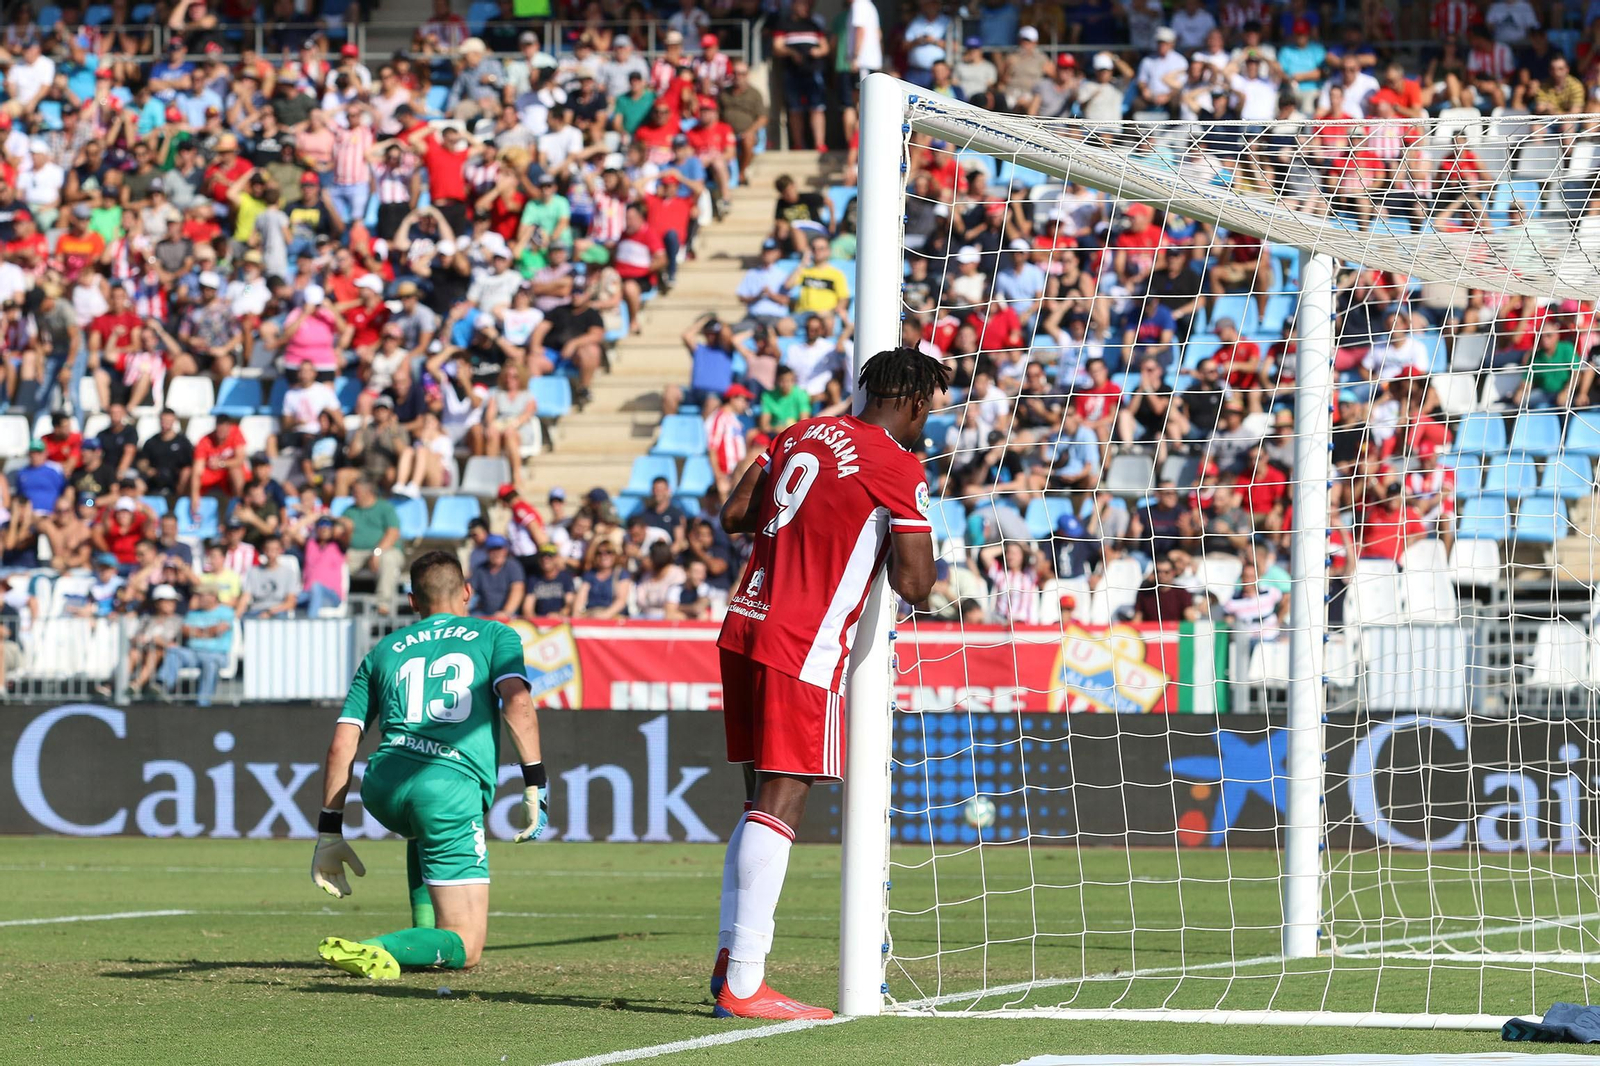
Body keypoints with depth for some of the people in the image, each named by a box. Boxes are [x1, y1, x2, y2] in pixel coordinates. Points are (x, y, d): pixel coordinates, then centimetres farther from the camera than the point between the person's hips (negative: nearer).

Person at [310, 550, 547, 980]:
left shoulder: (383, 651, 26)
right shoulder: (495, 635, 19)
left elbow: (342, 744, 18)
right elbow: (517, 703, -2)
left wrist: (330, 832, 20)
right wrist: (535, 785, -3)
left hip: (382, 785, 4)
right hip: (453, 785, -4)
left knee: (425, 833, 43)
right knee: (464, 949, 0)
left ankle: (425, 932, 26)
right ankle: (371, 952, -26)